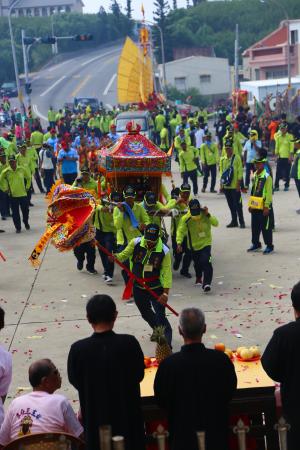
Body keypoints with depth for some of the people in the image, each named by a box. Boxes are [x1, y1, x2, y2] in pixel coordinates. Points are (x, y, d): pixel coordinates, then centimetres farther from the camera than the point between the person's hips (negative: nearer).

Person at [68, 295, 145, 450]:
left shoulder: (78, 349, -19)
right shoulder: (129, 343, -19)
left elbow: (75, 380, -2)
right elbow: (138, 375, -4)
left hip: (95, 417, 0)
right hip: (127, 415, 0)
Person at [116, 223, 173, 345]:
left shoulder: (164, 251, -19)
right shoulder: (135, 243, -13)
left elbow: (167, 273, -19)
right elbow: (123, 255, -3)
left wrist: (165, 293, -26)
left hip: (156, 289, -4)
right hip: (138, 288, 4)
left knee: (160, 315, -13)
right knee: (146, 313, 23)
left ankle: (167, 343, -5)